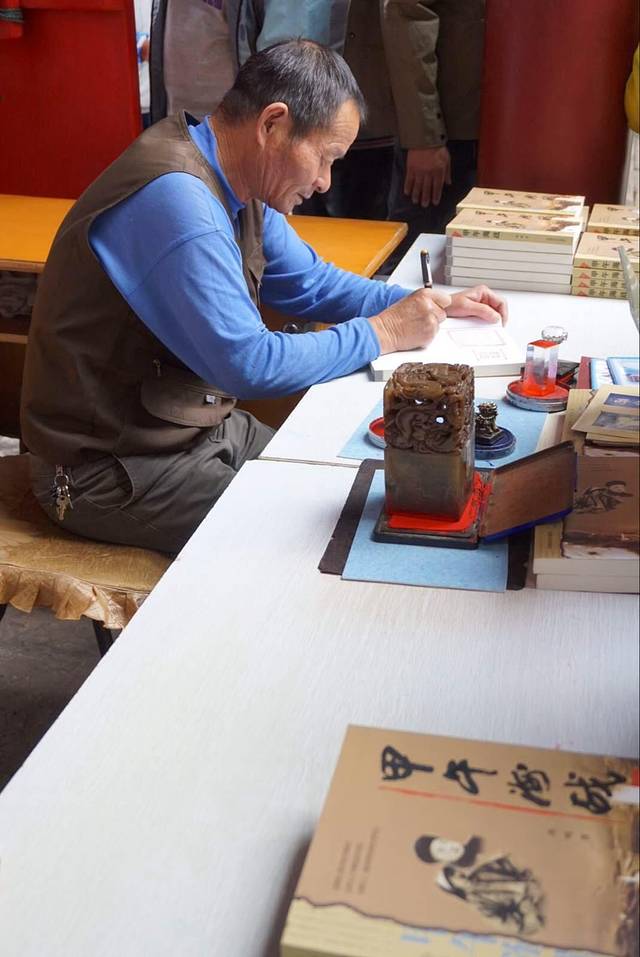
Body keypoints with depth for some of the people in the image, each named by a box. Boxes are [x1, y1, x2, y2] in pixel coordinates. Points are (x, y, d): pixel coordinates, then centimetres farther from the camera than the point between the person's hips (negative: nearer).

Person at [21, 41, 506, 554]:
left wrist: (429, 305, 4)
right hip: (117, 470, -9)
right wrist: (381, 333, -17)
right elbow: (248, 365, -29)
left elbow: (310, 282, 16)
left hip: (201, 429, 9)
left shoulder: (237, 180, 3)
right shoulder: (175, 198, -27)